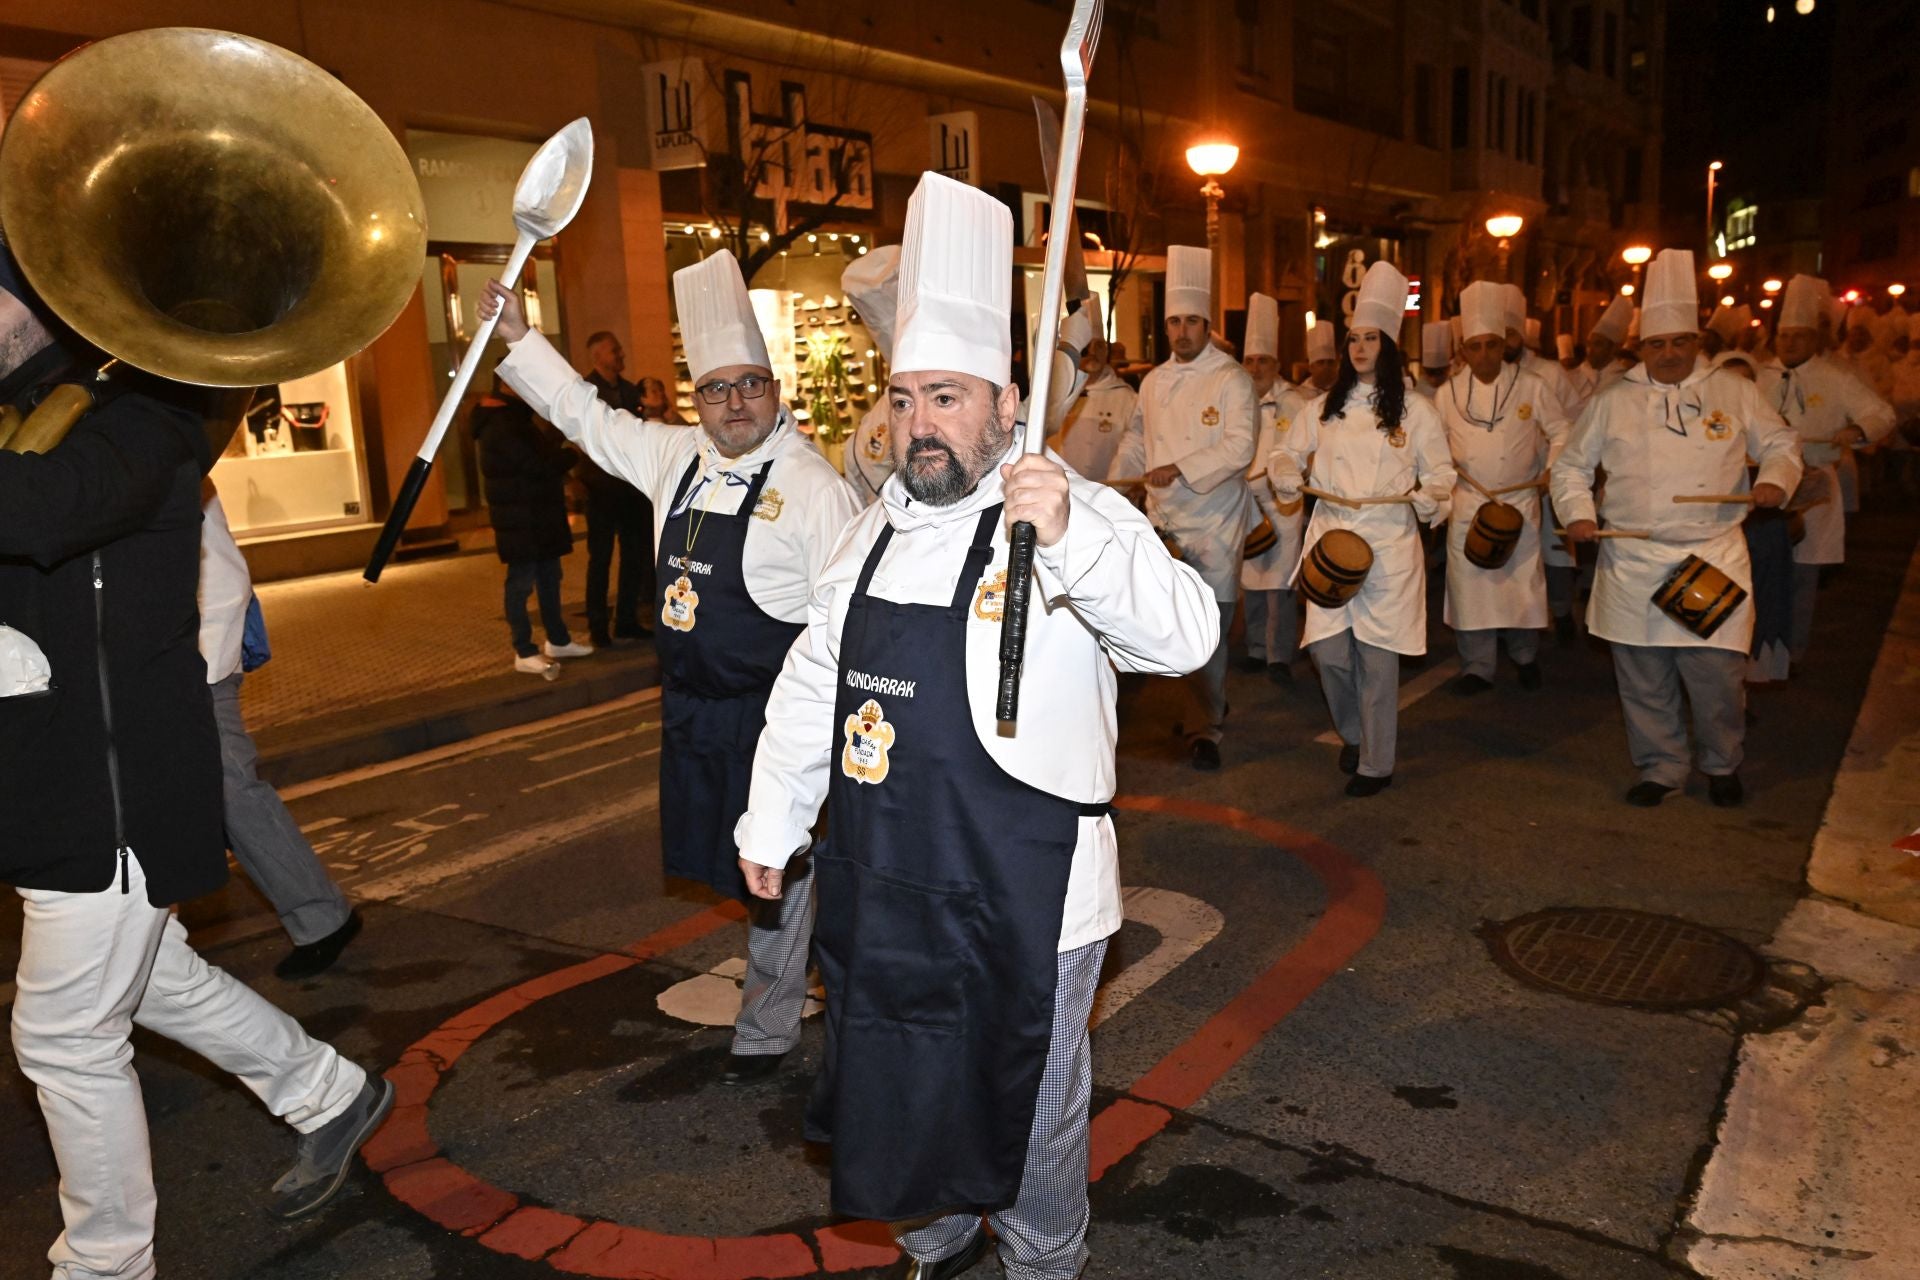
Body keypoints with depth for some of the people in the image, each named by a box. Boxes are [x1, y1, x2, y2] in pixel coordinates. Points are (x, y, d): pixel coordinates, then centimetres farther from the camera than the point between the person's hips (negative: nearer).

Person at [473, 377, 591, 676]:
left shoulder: (516, 419, 17)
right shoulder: (500, 426, -17)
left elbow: (546, 450, 16)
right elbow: (538, 465, -21)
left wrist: (562, 453, -4)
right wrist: (572, 454, -8)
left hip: (538, 514, 10)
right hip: (519, 519, -10)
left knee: (549, 576, 15)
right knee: (521, 582, -4)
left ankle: (558, 640, 26)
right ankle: (525, 652, 2)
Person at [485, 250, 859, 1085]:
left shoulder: (811, 484, -15)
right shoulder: (677, 458, 6)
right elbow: (586, 417, 19)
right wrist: (519, 340, 14)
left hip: (770, 712, -7)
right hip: (692, 705, 7)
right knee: (730, 857, 20)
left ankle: (767, 1028, 24)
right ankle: (774, 970, 44)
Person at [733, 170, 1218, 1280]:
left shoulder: (1074, 517, -15)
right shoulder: (881, 528, 6)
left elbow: (1185, 635, -32)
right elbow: (814, 684, 14)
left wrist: (1071, 539, -48)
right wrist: (772, 824, 16)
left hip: (1020, 903, -6)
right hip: (878, 888, 7)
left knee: (1029, 1115, 16)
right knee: (892, 1097, 24)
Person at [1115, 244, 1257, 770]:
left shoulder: (1232, 380, -7)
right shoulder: (1154, 382, 12)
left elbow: (1239, 447, -18)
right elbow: (1137, 444, 20)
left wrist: (1179, 469, -25)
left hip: (1213, 522, -5)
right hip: (1163, 520, 5)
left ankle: (1207, 727, 8)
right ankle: (1210, 707, 29)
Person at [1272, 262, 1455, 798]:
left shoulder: (1415, 411, 4)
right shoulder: (1324, 408, 11)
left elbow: (1440, 473, 6)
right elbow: (1285, 455, 17)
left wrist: (1429, 498, -16)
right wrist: (1289, 476, -6)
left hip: (1390, 543, -2)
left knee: (1377, 656, -1)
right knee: (1328, 649, -5)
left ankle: (1376, 764, 13)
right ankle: (1352, 733, 24)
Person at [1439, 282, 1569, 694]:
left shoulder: (1530, 387, -1)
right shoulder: (1449, 392, 3)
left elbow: (1560, 432, 6)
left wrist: (1554, 469, -8)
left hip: (1520, 502, -1)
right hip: (1467, 503, 1)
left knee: (1523, 582, 3)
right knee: (1469, 583, 1)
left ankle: (1525, 657, 24)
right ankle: (1477, 667, 12)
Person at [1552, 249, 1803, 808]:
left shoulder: (1733, 393, 7)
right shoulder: (1613, 402, 6)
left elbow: (1780, 443, 15)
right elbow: (1571, 464, 13)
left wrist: (1776, 479, -6)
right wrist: (1578, 513, -2)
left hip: (1714, 557, -1)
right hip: (1633, 562, 1)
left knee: (1717, 672, 0)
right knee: (1644, 678, 6)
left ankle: (1722, 764, 25)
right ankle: (1659, 768, 23)